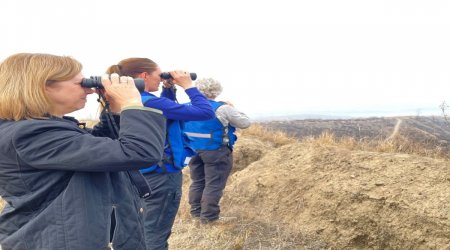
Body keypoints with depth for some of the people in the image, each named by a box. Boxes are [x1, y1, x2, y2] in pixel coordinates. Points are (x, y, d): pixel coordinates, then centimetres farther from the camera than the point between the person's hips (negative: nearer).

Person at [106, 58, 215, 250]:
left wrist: (169, 88, 8)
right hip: (163, 176, -10)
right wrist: (188, 85, -12)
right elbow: (206, 112, -23)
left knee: (150, 232, 26)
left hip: (147, 174, 10)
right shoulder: (150, 102, -24)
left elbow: (163, 109, 22)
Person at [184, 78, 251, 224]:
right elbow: (245, 123, -6)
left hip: (194, 150, 6)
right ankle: (208, 216, 10)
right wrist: (232, 109, 7)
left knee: (197, 181, 18)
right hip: (216, 152, -6)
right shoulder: (222, 108, -15)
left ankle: (195, 212, 28)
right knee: (214, 184, 4)